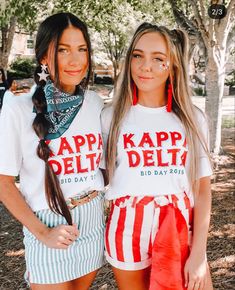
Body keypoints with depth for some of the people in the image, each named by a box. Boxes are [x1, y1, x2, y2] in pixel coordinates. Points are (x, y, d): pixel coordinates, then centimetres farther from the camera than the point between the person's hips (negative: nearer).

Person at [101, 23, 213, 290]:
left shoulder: (193, 119, 0)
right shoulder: (112, 117, -2)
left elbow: (203, 188, -1)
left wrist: (199, 253, -5)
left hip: (181, 233, 1)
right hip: (129, 231, 0)